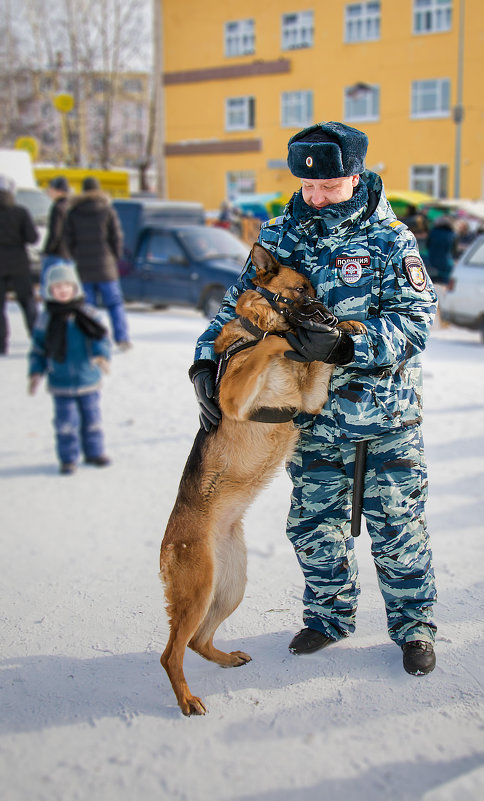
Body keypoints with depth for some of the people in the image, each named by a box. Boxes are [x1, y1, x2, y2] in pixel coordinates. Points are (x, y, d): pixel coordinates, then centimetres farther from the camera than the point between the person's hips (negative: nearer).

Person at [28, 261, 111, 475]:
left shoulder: (88, 314, -1)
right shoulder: (46, 319, -1)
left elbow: (101, 338, -5)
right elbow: (38, 348, 5)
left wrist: (101, 355, -24)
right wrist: (36, 373, -2)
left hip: (88, 379, 1)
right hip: (61, 383, -1)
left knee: (91, 417, 12)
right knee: (65, 421, 0)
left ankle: (94, 451, 28)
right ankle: (68, 458, 14)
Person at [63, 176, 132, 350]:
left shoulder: (72, 213, 2)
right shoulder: (107, 210, -3)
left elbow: (69, 240, 2)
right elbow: (117, 237, -3)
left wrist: (78, 258, 14)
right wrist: (115, 257, 11)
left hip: (84, 267, 1)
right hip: (106, 266, -1)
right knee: (115, 303, 5)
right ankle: (122, 338, 0)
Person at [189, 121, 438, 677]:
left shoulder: (390, 240, -9)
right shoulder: (281, 236, 1)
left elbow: (414, 320, -16)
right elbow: (240, 303, 4)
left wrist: (346, 345, -31)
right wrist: (206, 362, -11)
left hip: (388, 409, -3)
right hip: (315, 409, 3)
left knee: (396, 524, 6)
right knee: (315, 523, 12)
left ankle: (413, 625, 27)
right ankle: (329, 614, 34)